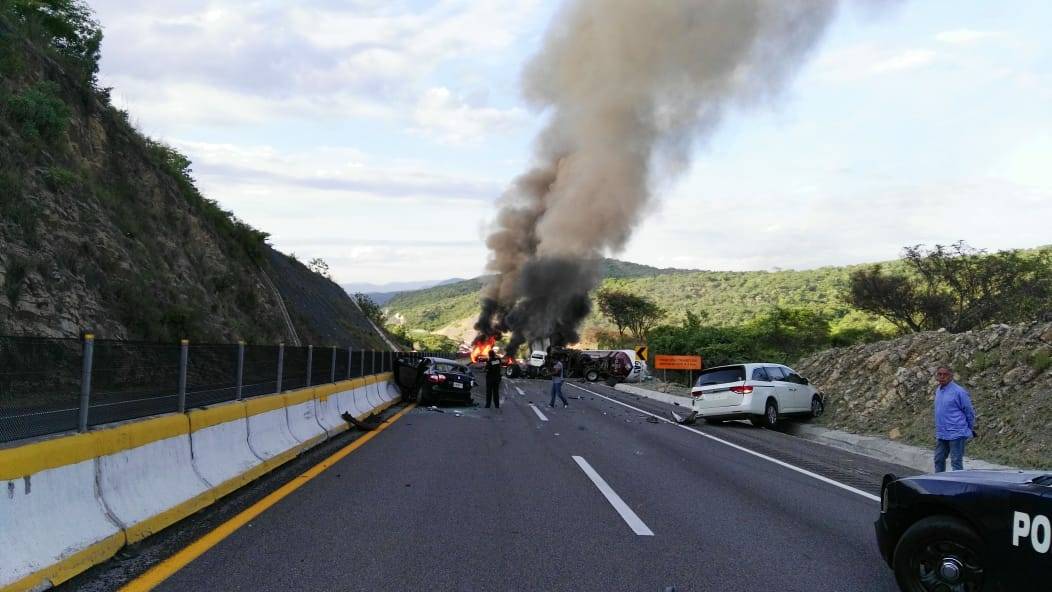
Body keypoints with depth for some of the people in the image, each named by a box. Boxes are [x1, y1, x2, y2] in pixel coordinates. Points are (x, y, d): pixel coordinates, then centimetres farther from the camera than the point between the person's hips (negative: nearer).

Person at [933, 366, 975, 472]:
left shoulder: (958, 391, -13)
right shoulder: (938, 390, 11)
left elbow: (969, 411, -6)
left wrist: (971, 429, 3)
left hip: (956, 434, -8)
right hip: (941, 434, 8)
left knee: (956, 462, -4)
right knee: (939, 460, 15)